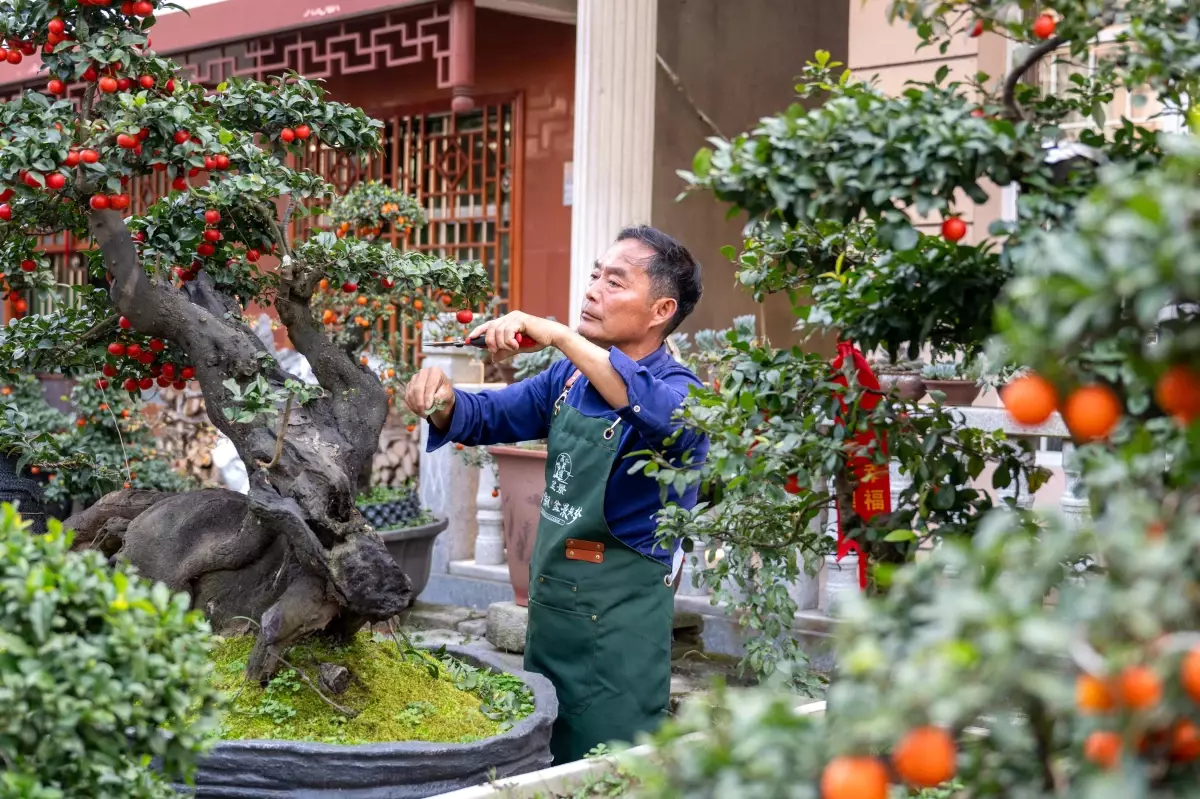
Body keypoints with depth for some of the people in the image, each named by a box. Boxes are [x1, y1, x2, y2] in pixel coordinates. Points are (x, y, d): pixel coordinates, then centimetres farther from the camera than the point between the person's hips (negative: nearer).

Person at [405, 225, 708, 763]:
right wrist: (443, 405, -12)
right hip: (548, 593, 7)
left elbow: (666, 414, -39)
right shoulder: (570, 376, 6)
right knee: (542, 767, 21)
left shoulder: (680, 392, -16)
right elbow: (491, 416, 12)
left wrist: (558, 336, -43)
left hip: (618, 613, -7)